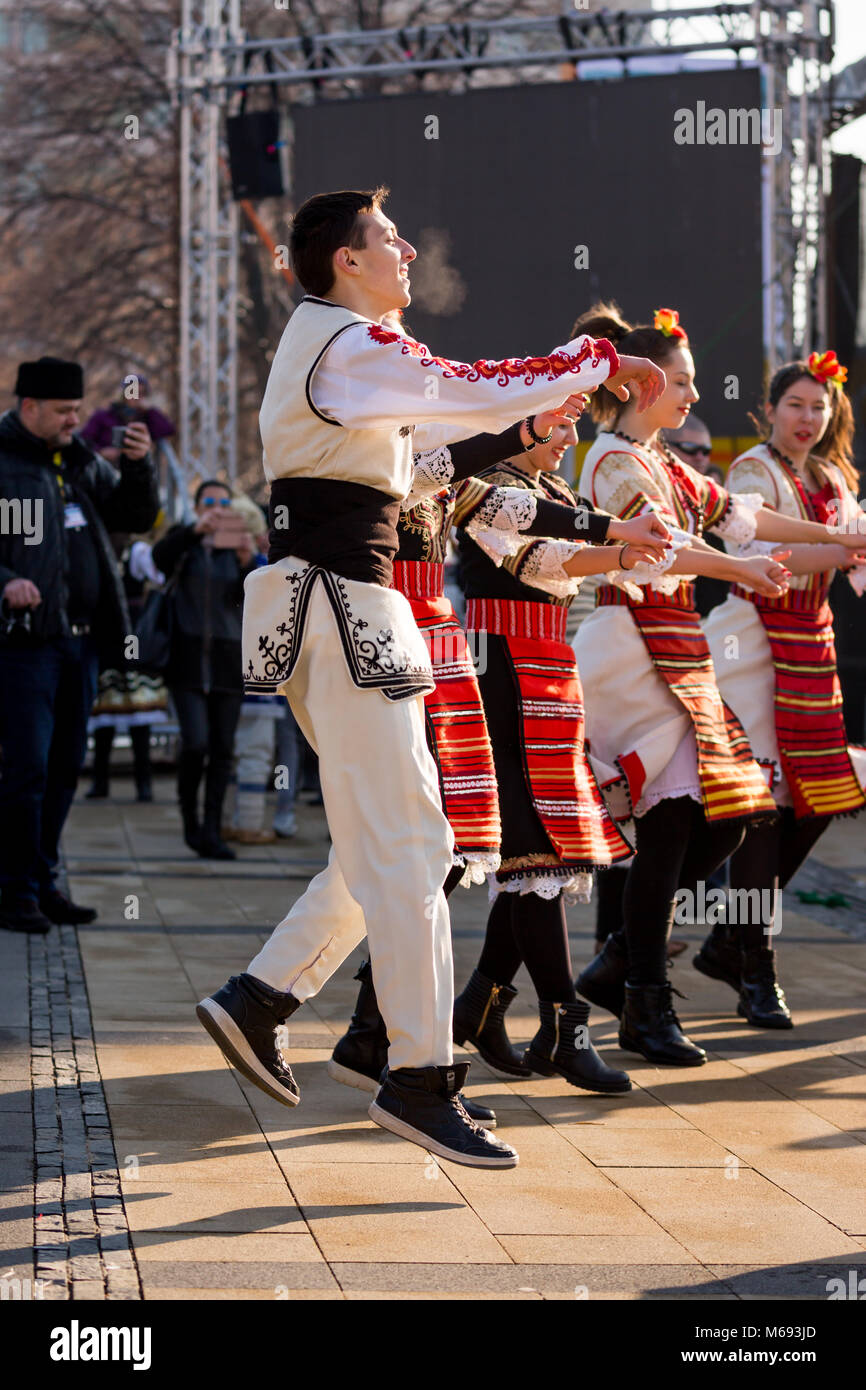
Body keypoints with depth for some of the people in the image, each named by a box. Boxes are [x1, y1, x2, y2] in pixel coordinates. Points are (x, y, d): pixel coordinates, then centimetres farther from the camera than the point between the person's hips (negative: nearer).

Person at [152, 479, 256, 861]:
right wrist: (196, 531, -31)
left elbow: (250, 597, 0)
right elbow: (160, 556, -16)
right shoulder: (184, 542, 7)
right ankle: (189, 813, 8)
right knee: (196, 742, -15)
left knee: (223, 749, 0)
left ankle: (211, 830, 4)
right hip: (188, 659, -3)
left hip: (227, 661, 3)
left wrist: (247, 562, -19)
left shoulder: (236, 548, 13)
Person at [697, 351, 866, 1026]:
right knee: (764, 801, -9)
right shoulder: (754, 470, -6)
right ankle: (758, 973, -4)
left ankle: (729, 943, 18)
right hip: (758, 635, -7)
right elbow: (747, 561, -18)